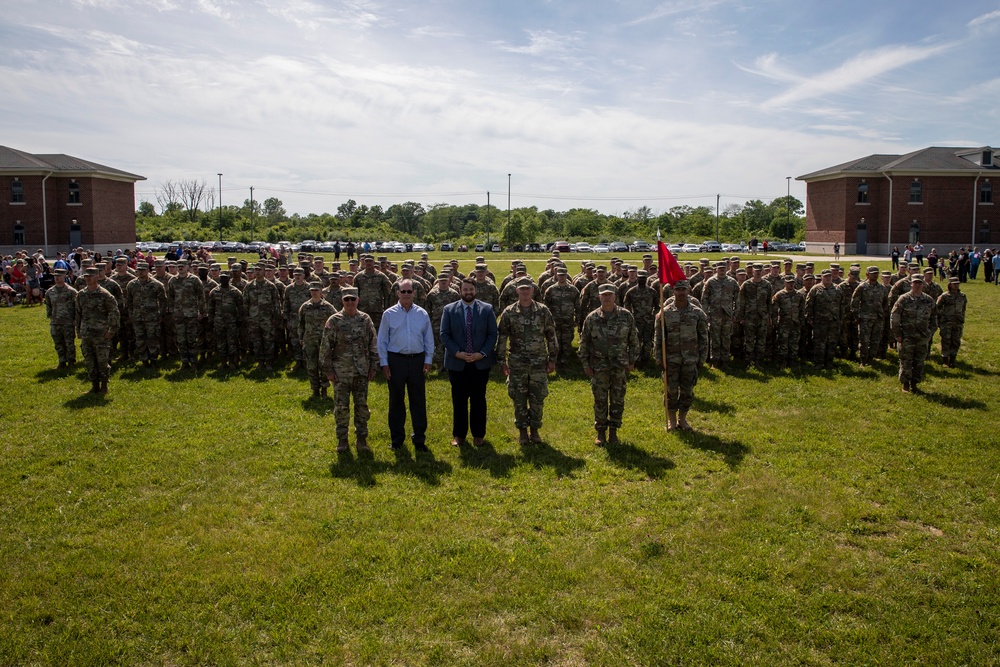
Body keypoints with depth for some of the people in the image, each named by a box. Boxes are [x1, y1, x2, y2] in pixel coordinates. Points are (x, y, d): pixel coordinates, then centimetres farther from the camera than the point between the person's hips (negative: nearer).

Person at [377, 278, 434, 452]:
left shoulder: (422, 314, 2)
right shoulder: (389, 314, -1)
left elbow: (429, 339, 7)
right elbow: (382, 340, 2)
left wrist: (428, 360, 1)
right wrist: (384, 363, -2)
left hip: (417, 360, 1)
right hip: (396, 360, -1)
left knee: (418, 400, 5)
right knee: (396, 400, 9)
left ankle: (419, 439, 15)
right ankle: (397, 438, 22)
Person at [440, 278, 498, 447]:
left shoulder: (487, 309, 0)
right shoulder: (449, 310, 0)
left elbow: (492, 334, 0)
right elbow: (444, 335, -2)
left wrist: (482, 353, -12)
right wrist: (457, 353, -14)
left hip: (481, 362, 0)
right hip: (457, 362, 0)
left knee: (478, 400, 8)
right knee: (459, 400, 7)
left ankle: (478, 434, 20)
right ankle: (458, 434, 19)